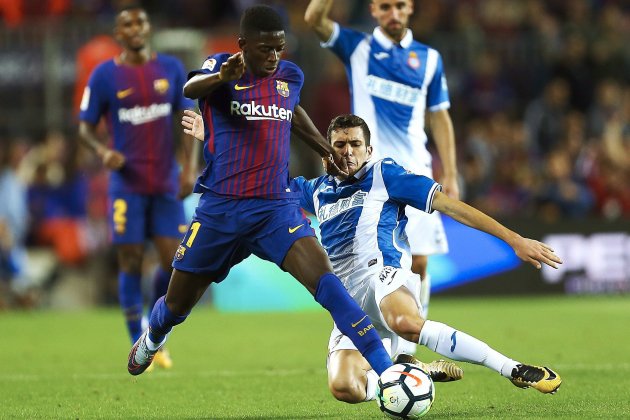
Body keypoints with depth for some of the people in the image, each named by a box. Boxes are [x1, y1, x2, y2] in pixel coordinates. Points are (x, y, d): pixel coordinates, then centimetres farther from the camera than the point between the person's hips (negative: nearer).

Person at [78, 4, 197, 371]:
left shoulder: (172, 69, 6)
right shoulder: (105, 75, -1)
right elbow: (85, 126, 4)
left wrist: (189, 166, -4)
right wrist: (103, 151, -17)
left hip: (167, 184, 2)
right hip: (127, 184, -2)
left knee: (174, 261, -2)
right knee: (132, 264, -3)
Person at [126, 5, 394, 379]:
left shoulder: (291, 76, 6)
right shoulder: (221, 67, -7)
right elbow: (191, 88, -32)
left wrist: (327, 151, 32)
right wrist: (222, 76, -53)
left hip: (277, 208, 1)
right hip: (220, 208, -1)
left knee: (323, 278, -23)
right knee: (177, 305, 13)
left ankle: (387, 372, -28)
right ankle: (152, 340, 51)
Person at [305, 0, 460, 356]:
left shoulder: (429, 58, 11)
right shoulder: (357, 47, 6)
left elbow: (440, 118, 14)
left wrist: (450, 176, 7)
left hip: (415, 173, 2)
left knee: (418, 264, -3)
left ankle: (407, 346, 8)